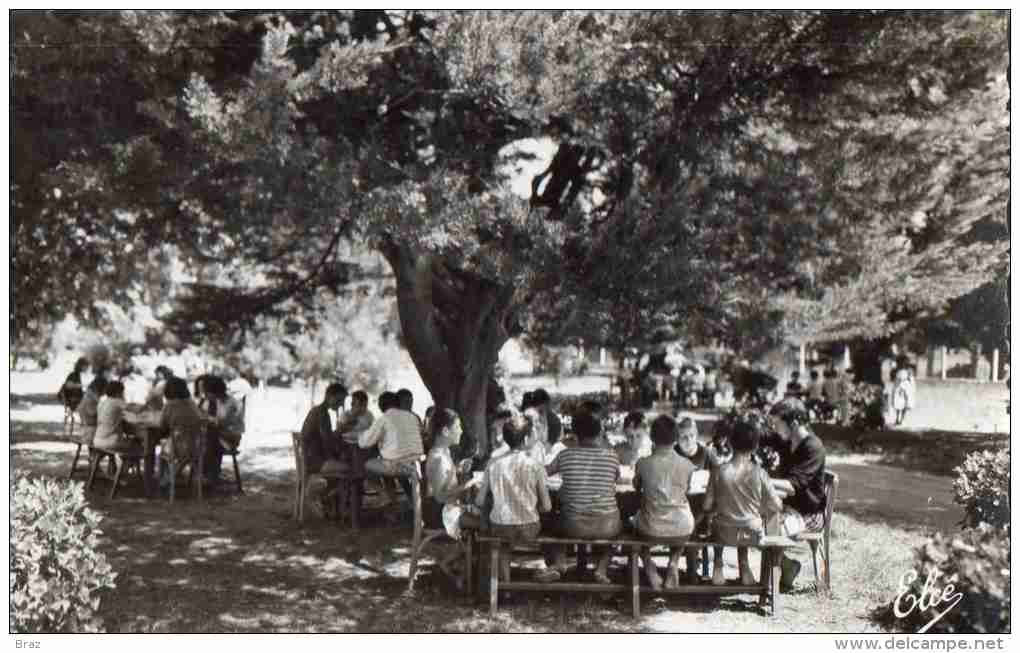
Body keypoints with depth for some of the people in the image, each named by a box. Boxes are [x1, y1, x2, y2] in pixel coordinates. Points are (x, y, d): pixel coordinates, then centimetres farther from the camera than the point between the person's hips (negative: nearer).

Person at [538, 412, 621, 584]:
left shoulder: (565, 455, -4)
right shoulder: (611, 456, -5)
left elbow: (547, 471, 15)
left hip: (574, 526, 0)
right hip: (606, 526, 0)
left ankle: (558, 563, 8)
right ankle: (602, 568, 17)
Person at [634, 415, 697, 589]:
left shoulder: (643, 463, -11)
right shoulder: (686, 465, -8)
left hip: (652, 531, -1)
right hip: (682, 531, 1)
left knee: (638, 518, 34)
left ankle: (648, 563, 13)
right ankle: (673, 564, 17)